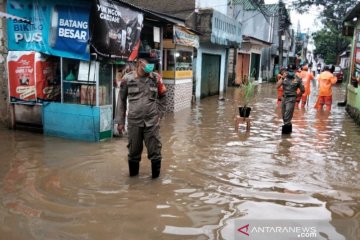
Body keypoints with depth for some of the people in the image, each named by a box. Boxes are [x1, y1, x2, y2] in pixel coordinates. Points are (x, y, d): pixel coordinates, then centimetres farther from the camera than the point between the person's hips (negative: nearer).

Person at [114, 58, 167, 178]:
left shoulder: (156, 78, -2)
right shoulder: (127, 78, -3)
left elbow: (162, 97, 10)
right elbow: (121, 100, 3)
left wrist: (159, 114, 5)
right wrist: (120, 121, 3)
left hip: (152, 121, 0)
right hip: (134, 121, 0)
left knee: (154, 149, 4)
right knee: (133, 149, 12)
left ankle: (155, 174, 22)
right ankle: (133, 173, 32)